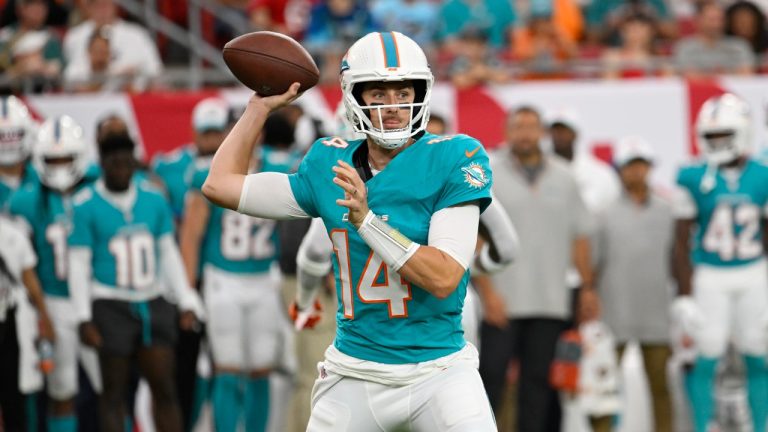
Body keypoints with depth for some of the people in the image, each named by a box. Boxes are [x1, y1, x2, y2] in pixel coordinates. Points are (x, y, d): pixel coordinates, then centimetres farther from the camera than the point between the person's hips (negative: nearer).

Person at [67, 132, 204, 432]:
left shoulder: (154, 201, 6)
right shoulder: (86, 207, -6)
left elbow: (169, 254, 12)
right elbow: (78, 264, -6)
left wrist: (186, 303, 8)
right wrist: (84, 319, -10)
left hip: (153, 304, 4)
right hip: (111, 304, -4)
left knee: (164, 387, 1)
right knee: (114, 391, 2)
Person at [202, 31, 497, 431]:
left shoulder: (453, 160, -8)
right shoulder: (329, 166, 5)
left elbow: (444, 278, -17)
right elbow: (220, 185, 12)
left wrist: (367, 221, -24)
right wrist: (261, 106, 13)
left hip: (438, 371, -3)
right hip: (355, 375, 3)